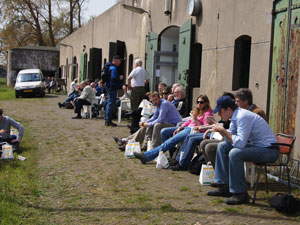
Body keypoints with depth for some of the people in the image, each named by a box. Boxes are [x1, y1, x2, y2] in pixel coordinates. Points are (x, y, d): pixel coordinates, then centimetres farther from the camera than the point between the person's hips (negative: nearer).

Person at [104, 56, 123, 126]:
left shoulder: (110, 67, 17)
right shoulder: (113, 68, -15)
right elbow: (113, 78, -26)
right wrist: (120, 78, -10)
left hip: (109, 87, 11)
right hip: (112, 88, -11)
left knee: (109, 103, 15)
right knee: (111, 104, -7)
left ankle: (107, 120, 21)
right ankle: (108, 121, -6)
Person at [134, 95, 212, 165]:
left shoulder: (207, 113, -3)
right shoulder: (197, 110, 24)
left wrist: (196, 120, -18)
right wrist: (179, 128, 7)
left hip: (193, 130, -10)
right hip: (187, 127, 10)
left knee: (171, 141, -24)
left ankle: (147, 156, -30)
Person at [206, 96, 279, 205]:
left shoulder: (243, 117, -22)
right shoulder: (235, 116, 7)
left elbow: (240, 143, -29)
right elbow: (230, 139, 15)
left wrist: (223, 130, -20)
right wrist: (219, 129, -2)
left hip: (269, 150, -10)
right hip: (255, 145, 10)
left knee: (235, 153, -30)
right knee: (222, 146, 9)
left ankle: (241, 194, -19)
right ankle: (224, 187, 10)